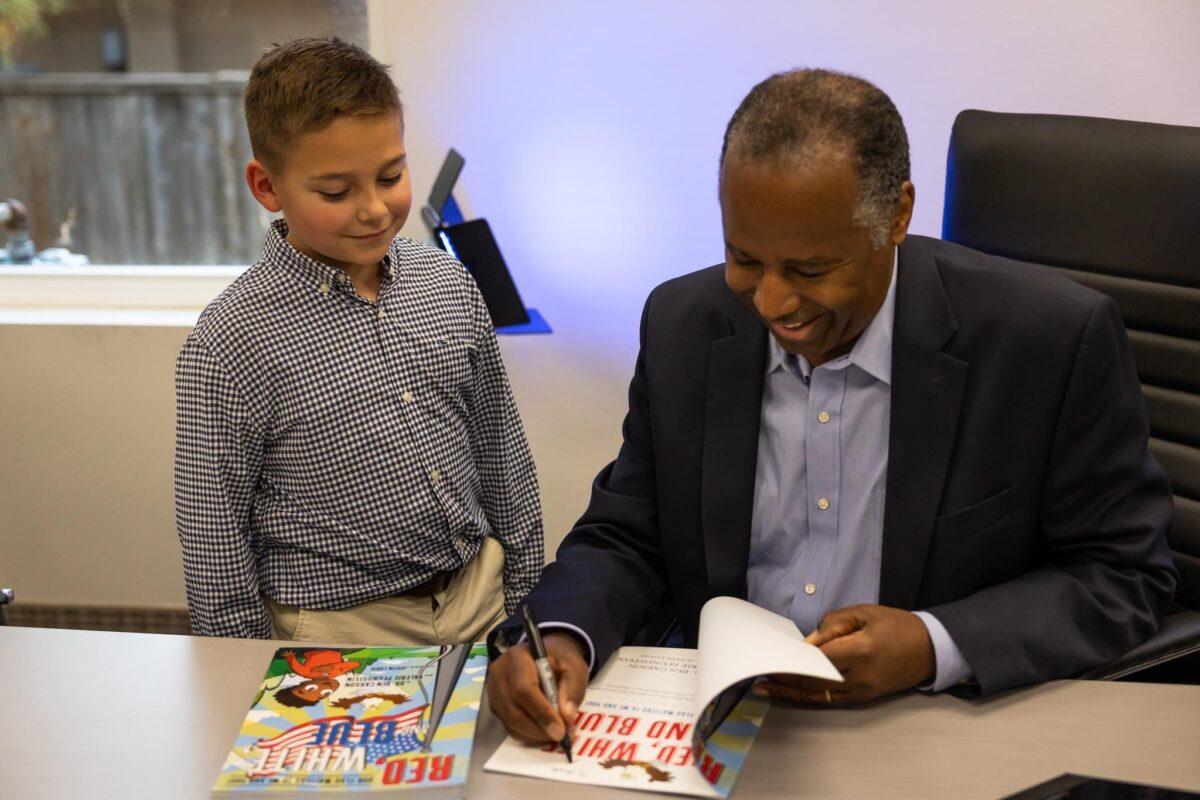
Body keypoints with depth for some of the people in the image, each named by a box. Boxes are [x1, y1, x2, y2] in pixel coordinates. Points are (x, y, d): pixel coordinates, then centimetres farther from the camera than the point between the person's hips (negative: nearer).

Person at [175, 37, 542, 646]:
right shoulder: (227, 346, -17)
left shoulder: (448, 284, -2)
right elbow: (213, 537, -9)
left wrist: (526, 597, 10)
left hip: (479, 598, 4)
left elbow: (501, 454, 7)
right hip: (342, 628, -4)